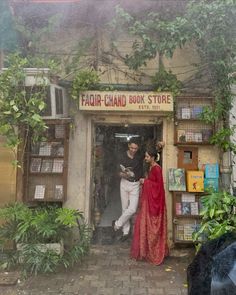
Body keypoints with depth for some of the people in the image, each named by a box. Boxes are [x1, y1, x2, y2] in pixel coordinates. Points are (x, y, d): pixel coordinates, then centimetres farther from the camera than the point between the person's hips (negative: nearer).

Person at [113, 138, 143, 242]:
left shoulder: (140, 156, -5)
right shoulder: (123, 157, -5)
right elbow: (119, 173, -2)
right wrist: (123, 174, -26)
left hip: (135, 184, -1)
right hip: (125, 183, 1)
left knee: (132, 209, -11)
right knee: (125, 208, 8)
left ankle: (117, 224, 12)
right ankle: (126, 231, 22)